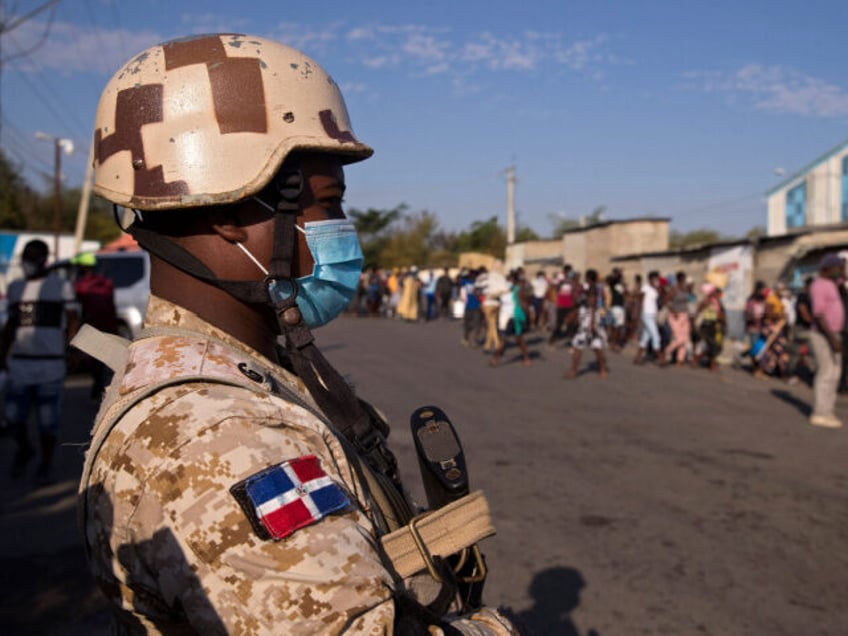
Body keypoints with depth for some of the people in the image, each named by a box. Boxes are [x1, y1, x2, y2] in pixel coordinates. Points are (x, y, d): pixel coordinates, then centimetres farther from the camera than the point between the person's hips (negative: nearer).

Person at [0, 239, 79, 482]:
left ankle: (46, 463, 22)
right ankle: (23, 450, 33)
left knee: (48, 420, 1)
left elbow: (72, 322, 1)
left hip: (50, 366, -4)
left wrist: (66, 352, -8)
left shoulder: (61, 286, -1)